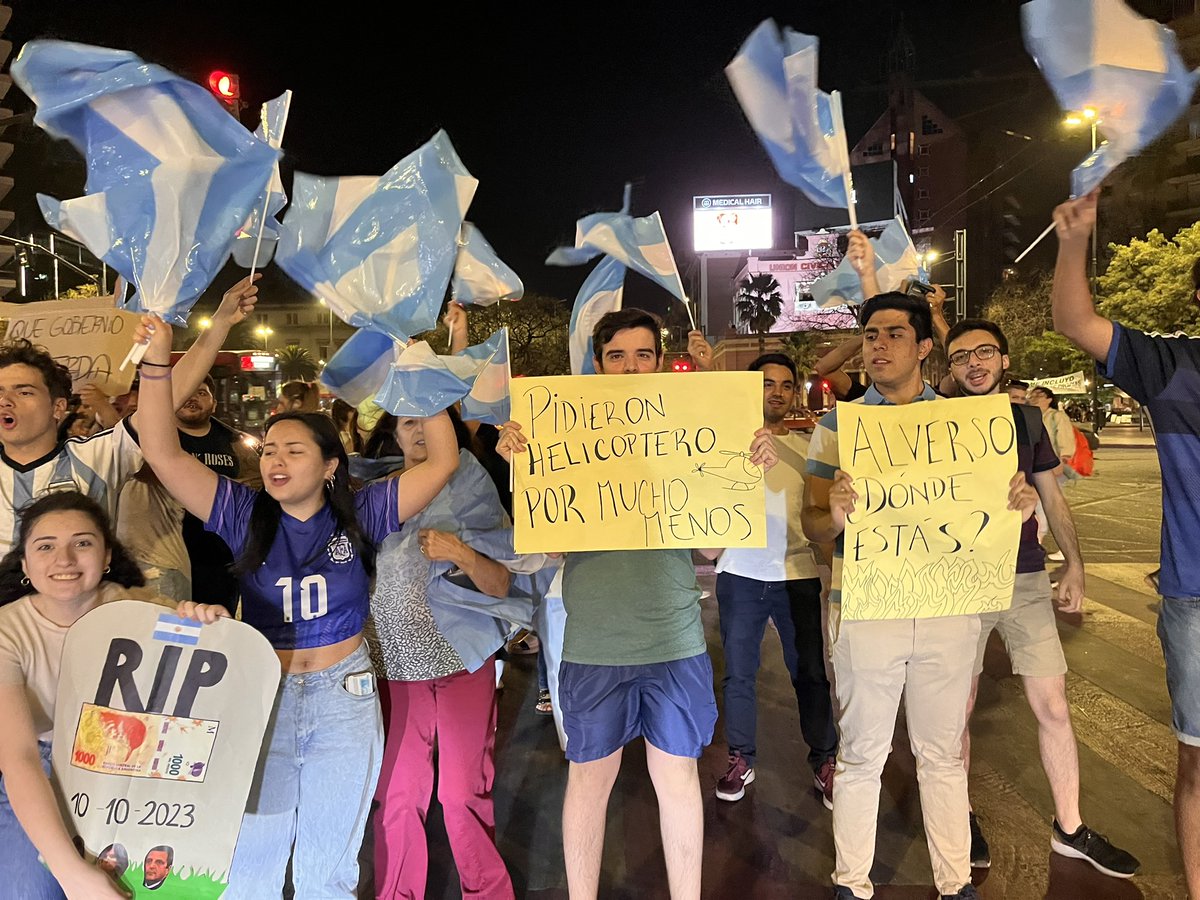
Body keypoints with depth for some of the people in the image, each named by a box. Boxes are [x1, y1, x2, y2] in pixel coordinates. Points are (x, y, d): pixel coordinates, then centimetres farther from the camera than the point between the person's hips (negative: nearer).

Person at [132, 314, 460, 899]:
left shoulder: (360, 516, -5)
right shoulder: (245, 516, -3)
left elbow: (443, 462, -10)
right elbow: (163, 454, -11)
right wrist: (157, 362, -19)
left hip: (345, 703, 0)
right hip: (262, 699, 1)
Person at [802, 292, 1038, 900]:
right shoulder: (838, 424, 0)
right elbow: (811, 525, -2)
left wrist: (1019, 506, -10)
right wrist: (834, 515, -25)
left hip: (948, 609, 2)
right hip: (864, 610, -2)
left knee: (943, 753, 14)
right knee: (861, 753, 8)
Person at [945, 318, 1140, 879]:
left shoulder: (1027, 419, 7)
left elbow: (1052, 498, 12)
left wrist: (1074, 562, 6)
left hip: (1026, 579, 3)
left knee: (1053, 707, 6)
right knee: (958, 709, 7)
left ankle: (1069, 828, 23)